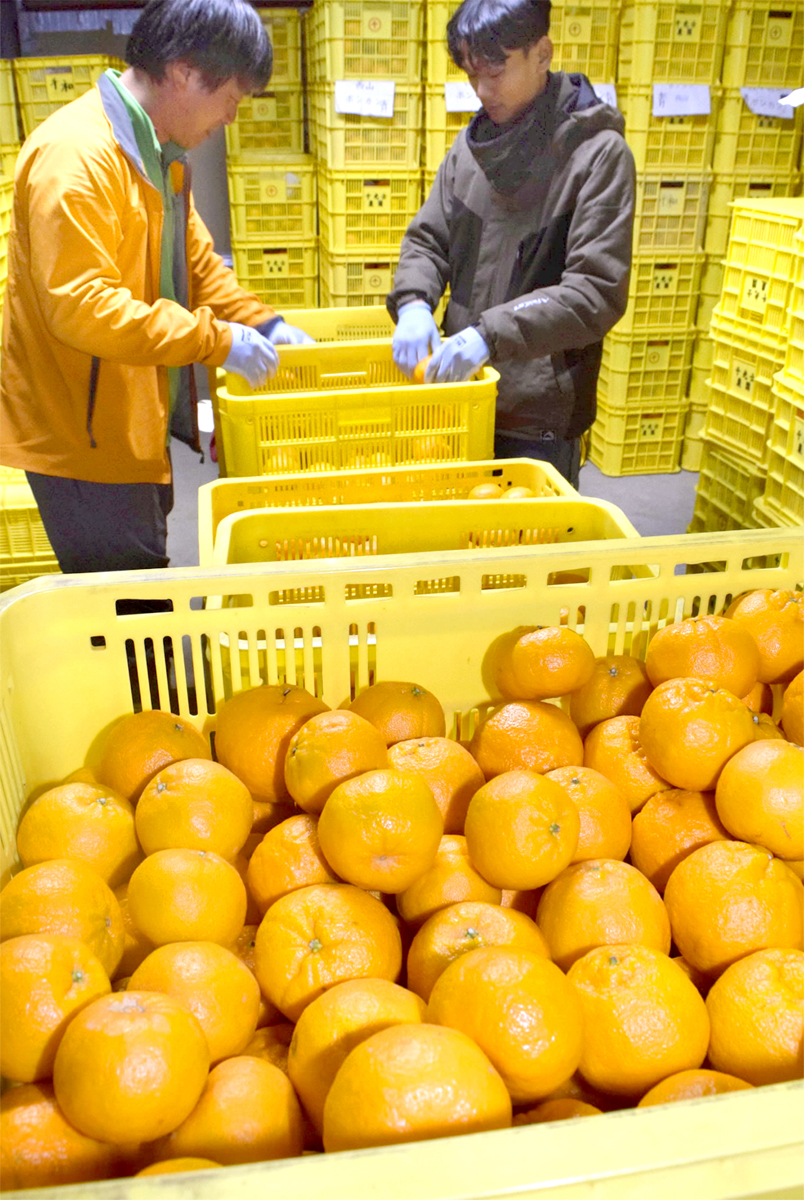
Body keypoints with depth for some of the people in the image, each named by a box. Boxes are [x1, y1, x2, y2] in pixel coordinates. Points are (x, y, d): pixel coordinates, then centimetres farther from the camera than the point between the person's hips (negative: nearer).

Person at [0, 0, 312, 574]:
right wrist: (216, 339, -25)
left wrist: (263, 323, 5)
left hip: (137, 425, 10)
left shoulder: (161, 153, 13)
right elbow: (80, 308, -29)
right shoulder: (74, 156, -21)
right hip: (83, 436, -10)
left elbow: (195, 258, 21)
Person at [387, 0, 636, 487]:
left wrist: (492, 332, -24)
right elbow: (427, 241, 12)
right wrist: (414, 303, -9)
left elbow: (598, 292, -15)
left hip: (540, 415, -5)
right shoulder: (472, 145, 9)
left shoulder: (599, 154, -9)